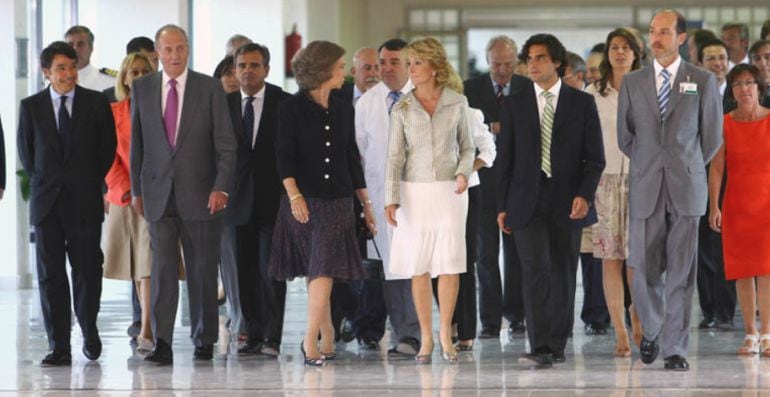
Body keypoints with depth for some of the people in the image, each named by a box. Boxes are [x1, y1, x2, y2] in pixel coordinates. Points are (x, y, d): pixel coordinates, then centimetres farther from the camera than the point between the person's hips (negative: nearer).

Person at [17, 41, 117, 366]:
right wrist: (42, 183, 8)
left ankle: (89, 331, 24)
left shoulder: (97, 103, 2)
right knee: (50, 275, 0)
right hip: (46, 203, 1)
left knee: (87, 270, 0)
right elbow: (26, 151, 13)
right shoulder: (30, 107, 5)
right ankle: (59, 348, 2)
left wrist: (91, 182, 7)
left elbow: (108, 148, 8)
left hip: (84, 201, -1)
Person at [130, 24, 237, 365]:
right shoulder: (142, 88, 7)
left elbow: (225, 143, -3)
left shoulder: (210, 88, 0)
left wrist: (221, 187, -13)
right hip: (158, 194, 1)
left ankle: (204, 340, 16)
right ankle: (162, 343, -12)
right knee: (162, 268, -7)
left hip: (200, 193, -1)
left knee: (202, 270, 5)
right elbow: (137, 143, 12)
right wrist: (136, 189, 9)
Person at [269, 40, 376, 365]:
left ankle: (311, 340, -11)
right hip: (304, 200, -3)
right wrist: (294, 195, -18)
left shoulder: (343, 110, 11)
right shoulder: (292, 109, -2)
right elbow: (284, 155, -7)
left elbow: (352, 159, 15)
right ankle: (327, 337, 12)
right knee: (316, 271, 3)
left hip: (337, 201, 3)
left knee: (323, 269, -8)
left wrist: (366, 203, 14)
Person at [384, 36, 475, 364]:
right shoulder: (402, 109, 0)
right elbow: (395, 156, -1)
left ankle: (445, 333, 11)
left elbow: (467, 147, 9)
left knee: (450, 264, -2)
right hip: (415, 192, 0)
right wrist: (391, 199, -9)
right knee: (419, 266, 2)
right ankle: (426, 337, 10)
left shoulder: (457, 103, 0)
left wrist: (464, 173, -11)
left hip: (449, 192, 0)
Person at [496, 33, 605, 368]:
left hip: (567, 203, 0)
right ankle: (540, 348, -18)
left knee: (563, 274, 5)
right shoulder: (514, 105, 8)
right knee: (535, 269, -13)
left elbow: (595, 156, 3)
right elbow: (505, 159, 9)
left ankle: (557, 345, 14)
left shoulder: (582, 103, 5)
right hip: (527, 202, 0)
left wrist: (585, 195, -11)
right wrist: (502, 206, 4)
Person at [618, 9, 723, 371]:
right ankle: (651, 331, 26)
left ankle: (675, 349, 3)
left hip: (686, 190, -1)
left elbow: (712, 136, 9)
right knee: (645, 269, 0)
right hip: (645, 189, 1)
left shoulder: (703, 81, 3)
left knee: (681, 272, -2)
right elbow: (624, 135, 15)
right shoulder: (632, 82, 7)